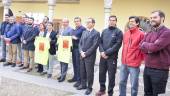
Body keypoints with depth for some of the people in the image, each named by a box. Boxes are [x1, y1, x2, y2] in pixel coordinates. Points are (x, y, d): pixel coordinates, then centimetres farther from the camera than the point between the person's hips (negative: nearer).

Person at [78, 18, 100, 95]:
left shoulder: (96, 33, -8)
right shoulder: (84, 32, 13)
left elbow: (95, 46, -15)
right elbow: (80, 43, 12)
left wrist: (86, 53, -15)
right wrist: (81, 52, -5)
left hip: (90, 56, -6)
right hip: (82, 56, 6)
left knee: (89, 72, 3)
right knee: (82, 71, 14)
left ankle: (89, 88, 17)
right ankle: (83, 84, 31)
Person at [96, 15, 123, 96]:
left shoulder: (118, 32, -3)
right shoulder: (104, 31, 12)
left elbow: (117, 45, -12)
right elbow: (100, 42, 10)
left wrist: (107, 53, -15)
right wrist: (102, 52, -9)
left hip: (112, 57, -4)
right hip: (102, 56, 5)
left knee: (111, 76, 3)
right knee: (101, 73, 13)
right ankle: (102, 89, 32)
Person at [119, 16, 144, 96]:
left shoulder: (141, 34, -9)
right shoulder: (126, 33, 10)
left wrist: (141, 60, 0)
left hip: (134, 64, -6)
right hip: (124, 63, 6)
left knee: (134, 85, 3)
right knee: (122, 82, 15)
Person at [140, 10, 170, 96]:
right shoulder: (149, 34, 12)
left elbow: (155, 47, -22)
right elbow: (141, 46, 3)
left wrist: (146, 45, -3)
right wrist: (150, 47, -16)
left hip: (160, 70, -7)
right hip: (147, 68, 7)